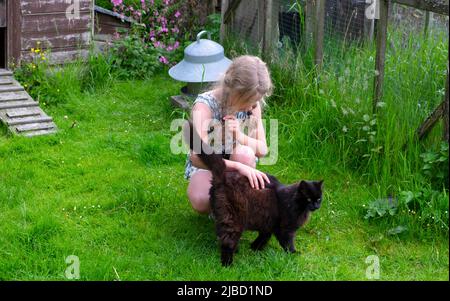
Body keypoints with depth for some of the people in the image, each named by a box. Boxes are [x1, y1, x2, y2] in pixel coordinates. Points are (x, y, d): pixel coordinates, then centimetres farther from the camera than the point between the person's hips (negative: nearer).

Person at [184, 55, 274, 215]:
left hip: (236, 161, 3)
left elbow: (262, 150, -10)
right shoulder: (205, 104, -27)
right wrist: (239, 166, -50)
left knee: (244, 154, -33)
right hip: (205, 165, -3)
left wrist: (240, 136, -32)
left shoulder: (252, 105, -13)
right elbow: (198, 157, -38)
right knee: (201, 202, -34)